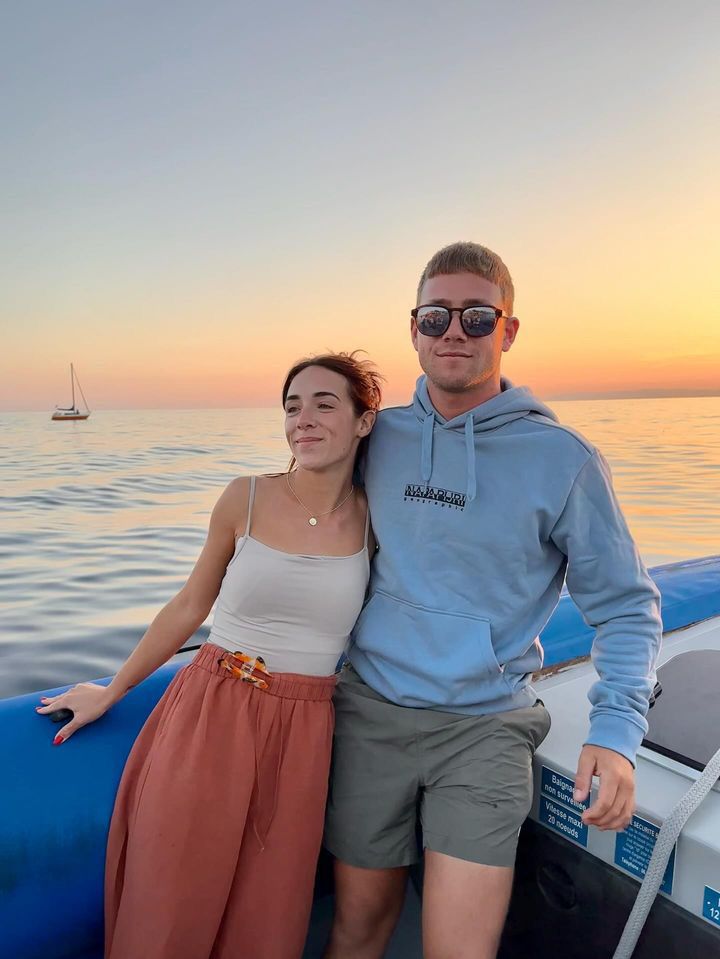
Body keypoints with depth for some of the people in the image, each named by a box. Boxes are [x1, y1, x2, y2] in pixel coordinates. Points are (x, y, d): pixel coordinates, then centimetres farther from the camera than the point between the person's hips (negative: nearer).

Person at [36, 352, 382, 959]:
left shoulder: (378, 520, -4)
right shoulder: (246, 499, -6)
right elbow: (190, 606, 5)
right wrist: (110, 692, 13)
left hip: (303, 734, 1)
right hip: (209, 715, 0)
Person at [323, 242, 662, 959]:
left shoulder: (565, 460, -9)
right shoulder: (380, 438, 1)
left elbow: (624, 605, -3)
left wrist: (616, 731, -16)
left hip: (484, 727, -2)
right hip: (370, 710, 3)